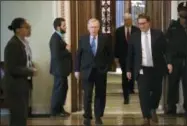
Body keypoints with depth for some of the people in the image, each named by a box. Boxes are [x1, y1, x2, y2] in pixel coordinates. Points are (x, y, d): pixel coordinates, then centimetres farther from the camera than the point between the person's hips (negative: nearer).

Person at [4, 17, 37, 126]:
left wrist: (32, 68, -1)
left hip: (24, 84, 9)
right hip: (15, 85, -9)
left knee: (23, 114, 16)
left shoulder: (25, 42, 8)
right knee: (18, 116, -2)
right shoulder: (12, 45, -21)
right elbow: (12, 69, -23)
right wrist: (31, 71, -17)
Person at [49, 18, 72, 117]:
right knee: (58, 89, 1)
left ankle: (59, 108, 28)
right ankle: (55, 111, 12)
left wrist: (67, 50, -4)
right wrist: (67, 50, -16)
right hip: (59, 68, -10)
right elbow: (56, 55, -27)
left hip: (61, 68, 10)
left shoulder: (59, 37, 11)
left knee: (63, 88, 17)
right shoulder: (55, 38, -21)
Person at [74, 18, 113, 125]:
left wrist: (107, 67, -4)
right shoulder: (83, 39, 3)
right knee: (87, 95, -2)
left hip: (101, 71, 0)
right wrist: (77, 70, 3)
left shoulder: (105, 39, 0)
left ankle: (98, 116, 17)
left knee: (100, 95, 6)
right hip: (87, 71, 0)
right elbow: (78, 55, 6)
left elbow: (110, 54, 3)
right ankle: (87, 117, 8)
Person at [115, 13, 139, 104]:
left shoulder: (136, 30, -4)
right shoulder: (119, 30, 0)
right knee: (125, 76, -2)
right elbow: (117, 44, 2)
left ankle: (131, 88, 44)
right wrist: (116, 57, 0)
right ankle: (126, 96, 0)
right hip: (123, 57, 0)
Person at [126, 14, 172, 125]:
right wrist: (129, 69, 6)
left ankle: (153, 110, 37)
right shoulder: (134, 37, 3)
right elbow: (130, 54, 7)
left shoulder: (158, 34, 0)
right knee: (143, 93, -7)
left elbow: (166, 49, -2)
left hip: (156, 69, 0)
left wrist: (169, 62, -15)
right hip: (142, 70, 0)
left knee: (157, 91, 10)